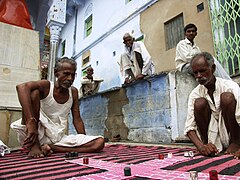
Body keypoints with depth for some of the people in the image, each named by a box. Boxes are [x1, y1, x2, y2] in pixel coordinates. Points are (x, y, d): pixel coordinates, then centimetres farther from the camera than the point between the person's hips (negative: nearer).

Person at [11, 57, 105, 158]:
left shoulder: (73, 92, 6)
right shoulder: (46, 86, -8)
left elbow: (77, 119, 10)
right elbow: (21, 87, -30)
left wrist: (85, 140, 2)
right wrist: (31, 122, -40)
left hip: (58, 138, 5)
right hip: (39, 134, -4)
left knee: (99, 143, -13)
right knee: (34, 92, -22)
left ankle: (50, 147, -14)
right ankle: (34, 145, -20)